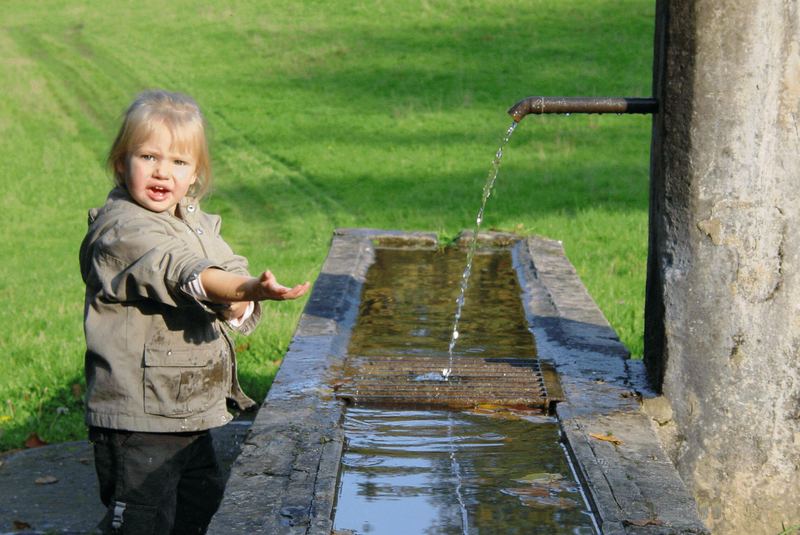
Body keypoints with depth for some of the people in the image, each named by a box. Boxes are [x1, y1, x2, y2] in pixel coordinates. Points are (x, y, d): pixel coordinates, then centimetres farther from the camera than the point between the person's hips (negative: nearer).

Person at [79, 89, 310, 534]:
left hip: (191, 411, 9)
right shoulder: (121, 230, -17)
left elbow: (231, 272, 7)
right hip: (138, 417, -8)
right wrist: (250, 288, -49)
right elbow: (183, 272, -33)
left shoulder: (196, 223, 11)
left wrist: (238, 305, -18)